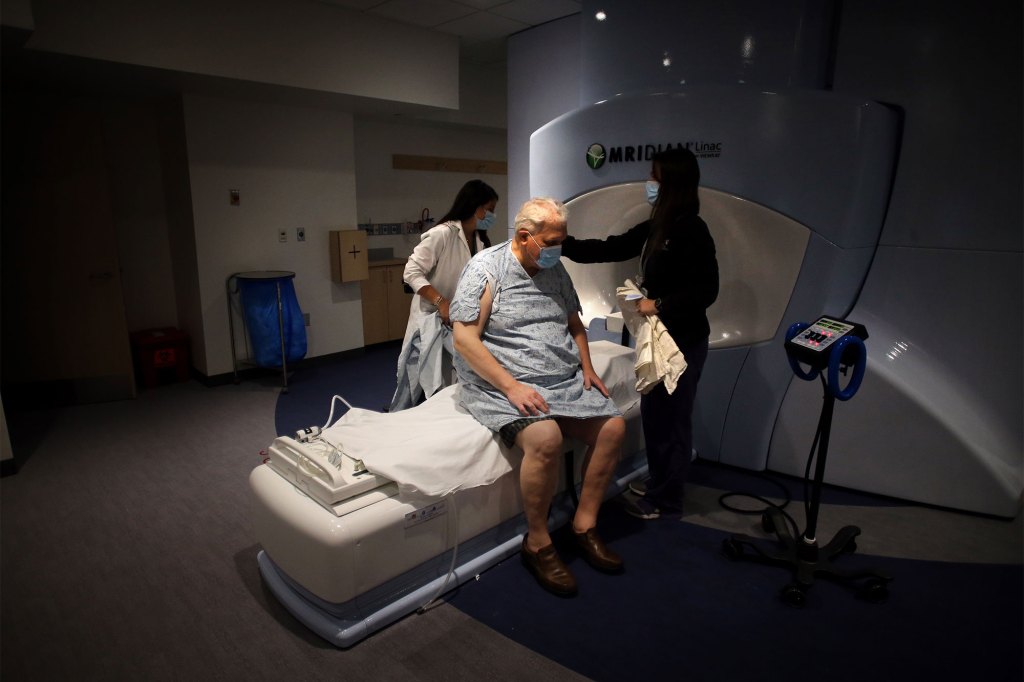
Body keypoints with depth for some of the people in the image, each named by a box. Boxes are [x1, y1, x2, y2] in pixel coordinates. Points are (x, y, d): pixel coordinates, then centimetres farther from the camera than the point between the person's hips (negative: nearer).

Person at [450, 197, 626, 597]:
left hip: (565, 380, 7)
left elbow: (574, 322, 23)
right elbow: (465, 339, -16)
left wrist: (586, 366, 6)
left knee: (614, 427, -9)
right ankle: (537, 543, -10)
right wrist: (511, 387, -23)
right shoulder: (486, 269, -9)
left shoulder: (555, 270, 12)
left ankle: (584, 525, 7)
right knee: (545, 439, -32)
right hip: (503, 384, -7)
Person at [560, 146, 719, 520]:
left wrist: (659, 304, -19)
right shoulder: (656, 226, 8)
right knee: (653, 411, 17)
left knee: (671, 417, 3)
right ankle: (659, 483, 35)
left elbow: (706, 291, -21)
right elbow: (611, 248, 11)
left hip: (683, 339, -9)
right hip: (660, 334, 9)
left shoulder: (692, 231, -18)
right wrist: (563, 244, 6)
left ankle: (666, 500, 20)